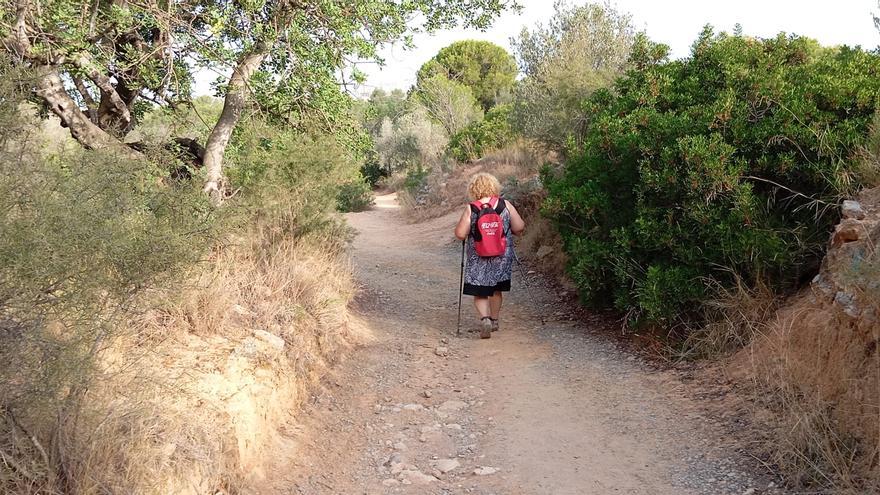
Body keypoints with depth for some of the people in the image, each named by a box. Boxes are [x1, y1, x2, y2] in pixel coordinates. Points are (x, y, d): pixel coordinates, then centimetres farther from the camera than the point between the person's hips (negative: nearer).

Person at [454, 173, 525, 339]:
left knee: (480, 293, 7)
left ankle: (485, 318, -15)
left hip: (478, 259, -2)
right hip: (502, 257, 2)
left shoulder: (470, 209, -10)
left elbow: (460, 234, -12)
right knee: (497, 289, 21)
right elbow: (519, 228, -2)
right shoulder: (506, 205, -5)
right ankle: (494, 320, 33)